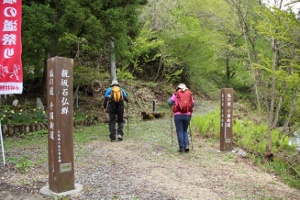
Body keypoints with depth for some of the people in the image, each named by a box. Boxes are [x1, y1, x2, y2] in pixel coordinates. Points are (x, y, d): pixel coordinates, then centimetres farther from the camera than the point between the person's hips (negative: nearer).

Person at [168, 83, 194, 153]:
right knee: (185, 130, 19)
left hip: (178, 115, -2)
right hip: (187, 115, 3)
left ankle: (182, 148, 6)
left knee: (180, 131, 6)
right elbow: (192, 104, 10)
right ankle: (187, 144, 3)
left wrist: (169, 99, 19)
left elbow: (170, 102, -3)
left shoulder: (176, 94, 3)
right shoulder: (190, 94, 11)